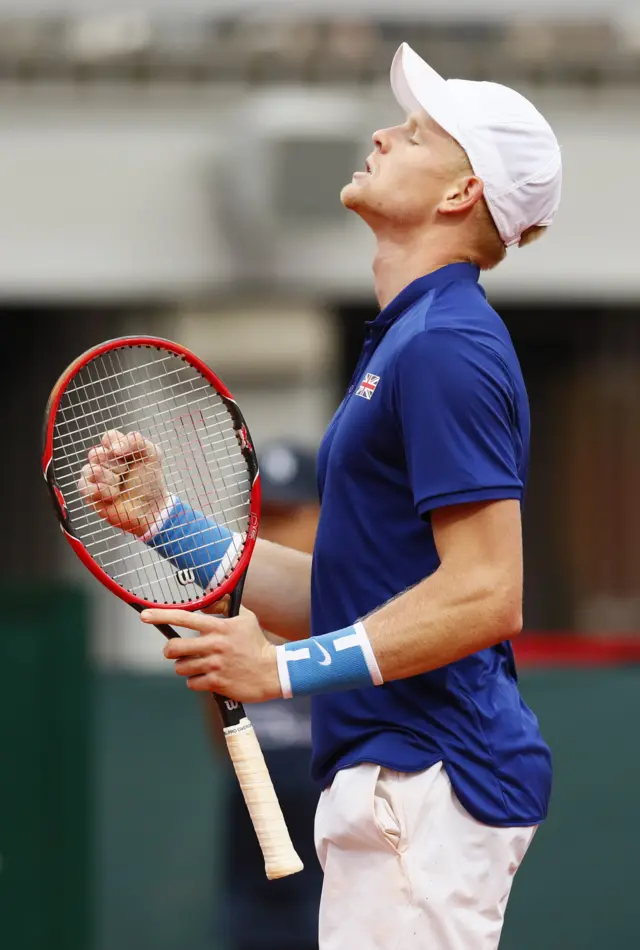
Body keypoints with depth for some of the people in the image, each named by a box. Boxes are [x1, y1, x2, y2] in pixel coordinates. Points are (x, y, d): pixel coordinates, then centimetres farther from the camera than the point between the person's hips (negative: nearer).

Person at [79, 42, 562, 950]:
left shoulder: (446, 346, -13)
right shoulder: (404, 340, 20)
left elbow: (486, 595, -20)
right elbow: (342, 595, 20)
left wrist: (286, 668, -21)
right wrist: (166, 517, 14)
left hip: (425, 779, -11)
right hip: (397, 774, 11)